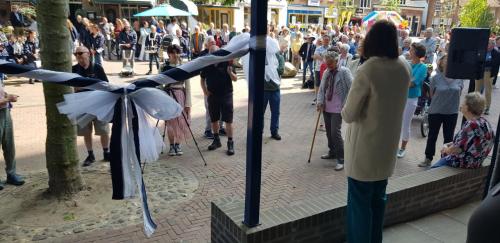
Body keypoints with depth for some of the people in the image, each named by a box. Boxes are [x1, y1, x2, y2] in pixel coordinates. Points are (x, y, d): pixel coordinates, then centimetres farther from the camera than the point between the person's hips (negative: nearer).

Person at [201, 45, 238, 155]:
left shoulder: (226, 63, -7)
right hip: (212, 96, 4)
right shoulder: (207, 65, 2)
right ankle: (216, 140, 30)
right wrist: (205, 91, 2)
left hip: (226, 95, -4)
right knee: (214, 120, 13)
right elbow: (202, 79, 16)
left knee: (228, 120, -3)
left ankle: (230, 143, 5)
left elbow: (235, 79, -7)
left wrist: (230, 73, -27)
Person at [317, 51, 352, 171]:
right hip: (326, 108, 6)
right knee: (329, 132, 14)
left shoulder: (344, 72, -10)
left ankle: (341, 159, -1)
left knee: (335, 132, -10)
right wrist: (320, 101, -4)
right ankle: (332, 152, 32)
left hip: (338, 109, -6)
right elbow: (321, 88, 10)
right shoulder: (326, 72, 9)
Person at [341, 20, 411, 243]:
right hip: (388, 145, 7)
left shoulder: (368, 70, -21)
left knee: (360, 201, 7)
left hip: (365, 147, -6)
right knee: (378, 198, 20)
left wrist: (345, 111, 3)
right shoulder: (404, 69, -1)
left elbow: (349, 115, -18)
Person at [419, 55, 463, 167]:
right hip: (436, 112, -2)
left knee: (448, 137, 12)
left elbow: (458, 93, 8)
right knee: (432, 136, 10)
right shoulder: (435, 78, -11)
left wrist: (452, 103, 6)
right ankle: (428, 159, 22)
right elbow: (432, 95, 1)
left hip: (452, 112, 2)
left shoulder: (459, 78, -5)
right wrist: (440, 102, 4)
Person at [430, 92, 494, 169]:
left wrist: (446, 149, -4)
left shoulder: (471, 125, -29)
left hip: (464, 163, -10)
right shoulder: (484, 122, 3)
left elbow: (455, 149, -24)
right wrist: (449, 144, 8)